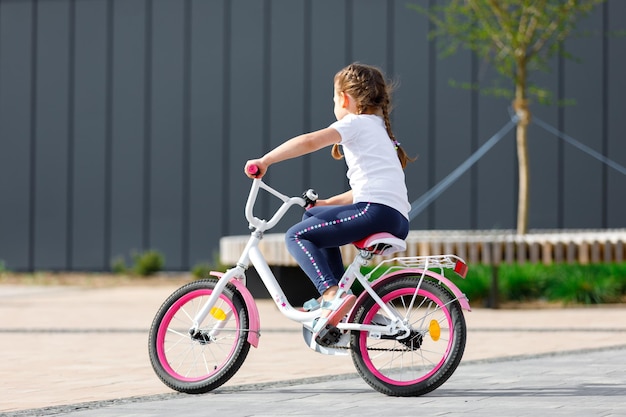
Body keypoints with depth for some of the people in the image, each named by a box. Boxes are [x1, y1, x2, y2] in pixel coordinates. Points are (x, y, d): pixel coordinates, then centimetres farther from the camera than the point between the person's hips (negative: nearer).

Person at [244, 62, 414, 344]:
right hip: (399, 219, 9)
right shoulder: (379, 127, 31)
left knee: (297, 235, -7)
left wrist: (265, 161, -11)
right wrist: (327, 203, 27)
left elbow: (309, 141, -14)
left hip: (376, 210, -9)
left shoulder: (356, 123, 2)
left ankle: (332, 294, -24)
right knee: (314, 216, 27)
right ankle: (341, 295, 19)